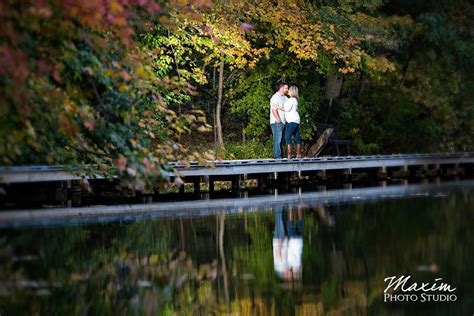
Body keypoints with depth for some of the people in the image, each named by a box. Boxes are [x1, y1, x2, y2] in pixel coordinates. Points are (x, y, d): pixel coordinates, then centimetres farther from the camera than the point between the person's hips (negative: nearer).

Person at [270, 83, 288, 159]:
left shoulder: (285, 98, 20)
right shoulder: (275, 97, -9)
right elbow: (274, 110, -17)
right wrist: (279, 120, -20)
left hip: (283, 122, 9)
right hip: (277, 122, -9)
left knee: (281, 140, 9)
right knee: (277, 140, -11)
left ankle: (281, 156, 11)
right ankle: (277, 156, -12)